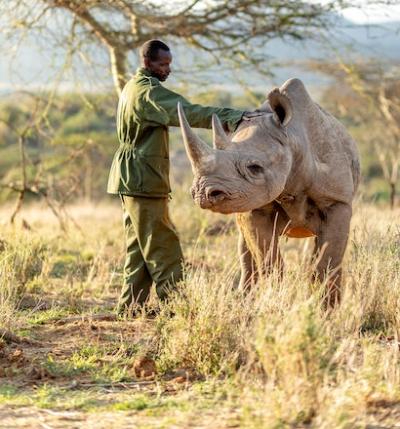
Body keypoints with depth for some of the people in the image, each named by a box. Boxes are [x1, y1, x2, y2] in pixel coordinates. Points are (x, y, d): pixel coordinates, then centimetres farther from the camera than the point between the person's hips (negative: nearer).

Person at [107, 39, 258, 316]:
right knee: (163, 247, -10)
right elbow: (189, 113, -28)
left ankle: (131, 305, 13)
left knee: (140, 247, 12)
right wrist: (232, 117, -34)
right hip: (144, 178, -10)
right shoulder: (149, 91, -16)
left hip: (133, 177, 10)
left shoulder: (134, 87, 18)